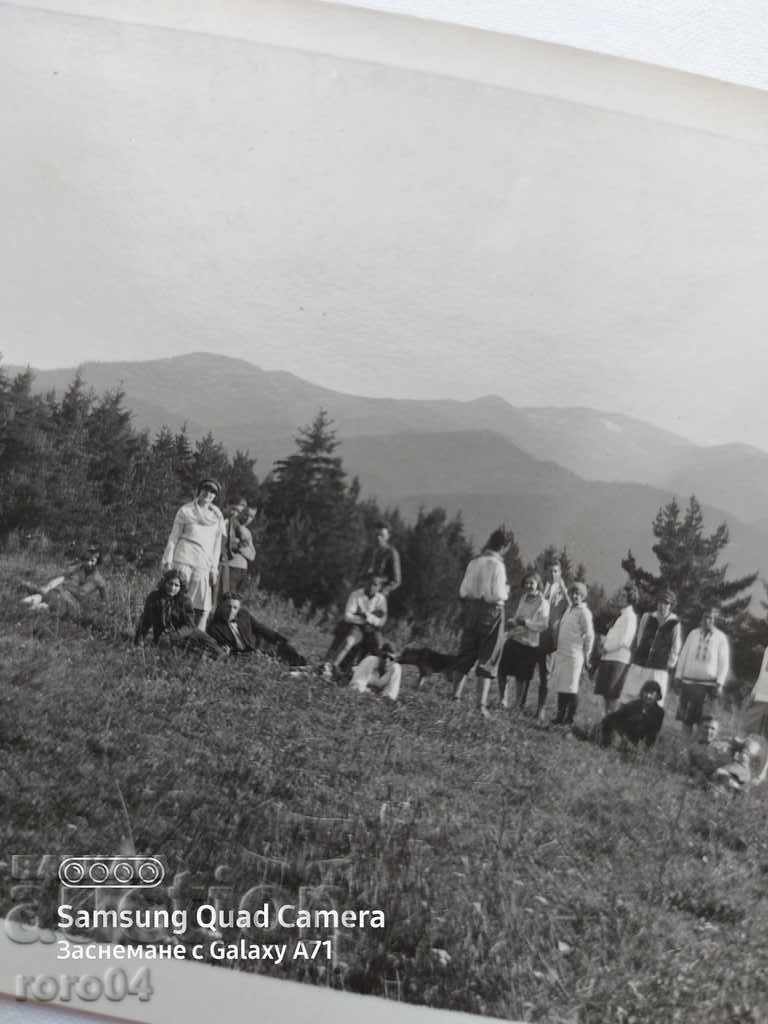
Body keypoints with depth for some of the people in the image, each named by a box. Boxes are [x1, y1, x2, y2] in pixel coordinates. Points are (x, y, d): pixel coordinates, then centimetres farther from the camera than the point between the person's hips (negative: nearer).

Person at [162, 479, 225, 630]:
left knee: (203, 607, -6)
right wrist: (168, 560, 3)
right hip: (183, 559, -2)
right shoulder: (186, 510, 5)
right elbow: (174, 537, 7)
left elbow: (217, 543, 13)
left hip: (203, 563, 2)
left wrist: (214, 568, 8)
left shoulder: (217, 515, 12)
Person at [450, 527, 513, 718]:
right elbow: (498, 595, -18)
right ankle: (482, 704, 1)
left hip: (471, 611, 5)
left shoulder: (474, 562, 4)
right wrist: (506, 591, 2)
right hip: (491, 613, -5)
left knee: (465, 655, 14)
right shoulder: (497, 565, -13)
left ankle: (455, 696, 13)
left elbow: (463, 591, 4)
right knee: (488, 660, 3)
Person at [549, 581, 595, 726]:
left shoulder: (584, 612, -10)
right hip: (561, 653, 8)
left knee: (571, 688, -2)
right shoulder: (569, 610, 14)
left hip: (574, 655, -8)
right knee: (560, 686, 11)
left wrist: (586, 655, -6)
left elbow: (589, 635, -10)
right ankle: (560, 716, 19)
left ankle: (570, 718, 4)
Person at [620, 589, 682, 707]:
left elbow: (675, 648, 5)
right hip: (639, 665, 2)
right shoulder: (647, 617, 4)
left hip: (659, 670, -2)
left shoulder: (675, 623, -2)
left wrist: (670, 665, 5)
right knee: (628, 699, 2)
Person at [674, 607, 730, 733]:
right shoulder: (693, 634, 6)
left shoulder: (721, 637, 0)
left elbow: (724, 662, 1)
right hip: (689, 680, 2)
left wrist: (720, 683, -5)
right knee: (685, 716, 2)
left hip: (709, 683, -2)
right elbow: (683, 655, 11)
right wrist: (678, 676, 8)